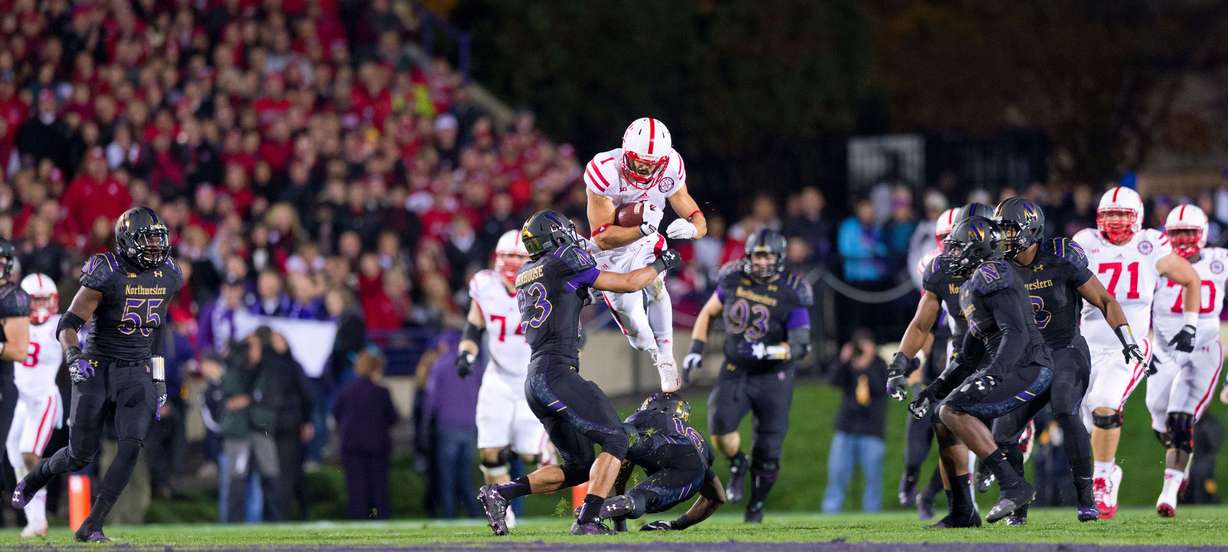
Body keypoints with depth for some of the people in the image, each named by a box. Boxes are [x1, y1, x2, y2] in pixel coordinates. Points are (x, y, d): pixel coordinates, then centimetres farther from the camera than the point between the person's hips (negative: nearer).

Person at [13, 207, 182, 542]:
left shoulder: (168, 276, 4)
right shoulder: (107, 273, -14)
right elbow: (68, 325, -15)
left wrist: (162, 378, 21)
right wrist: (73, 356, -34)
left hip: (138, 373, 4)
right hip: (97, 369, -4)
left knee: (131, 446, -17)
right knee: (81, 455, 0)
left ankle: (92, 526, -12)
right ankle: (34, 479, 35)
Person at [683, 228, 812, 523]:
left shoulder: (791, 294, -14)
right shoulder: (734, 279, -4)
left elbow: (800, 346, -16)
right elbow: (708, 313, 12)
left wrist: (767, 351, -32)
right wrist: (696, 349, 3)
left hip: (772, 377, -2)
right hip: (735, 371, 2)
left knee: (768, 450, 0)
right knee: (720, 426, -22)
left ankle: (757, 503, 25)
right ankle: (737, 464, 11)